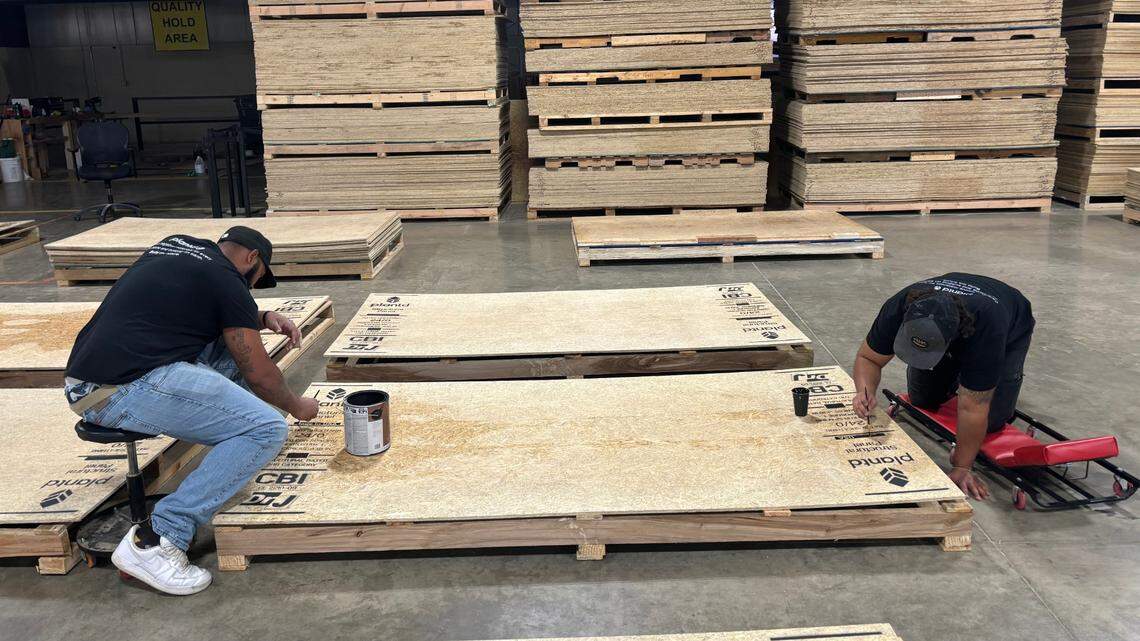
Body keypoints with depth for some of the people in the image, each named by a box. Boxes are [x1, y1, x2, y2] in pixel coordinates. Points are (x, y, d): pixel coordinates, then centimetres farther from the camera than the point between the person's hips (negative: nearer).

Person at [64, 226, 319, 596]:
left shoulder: (176, 246, 19)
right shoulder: (225, 280, -4)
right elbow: (259, 373, 2)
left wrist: (262, 319, 21)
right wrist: (297, 406, 20)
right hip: (125, 391, -10)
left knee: (229, 341, 20)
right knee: (266, 429, -14)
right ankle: (155, 541, -16)